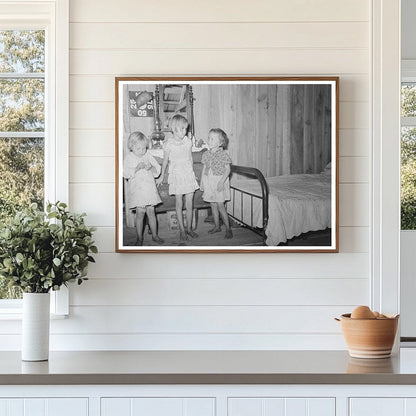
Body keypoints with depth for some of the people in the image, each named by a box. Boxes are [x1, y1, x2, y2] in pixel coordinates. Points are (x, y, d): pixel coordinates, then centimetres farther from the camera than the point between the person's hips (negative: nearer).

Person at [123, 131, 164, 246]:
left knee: (151, 211, 4)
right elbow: (125, 173, -10)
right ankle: (139, 238, 2)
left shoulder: (148, 156, 6)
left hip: (150, 188, 3)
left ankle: (154, 235, 15)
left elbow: (157, 171, 8)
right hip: (137, 189, -3)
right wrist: (137, 168, -22)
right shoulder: (129, 157, -1)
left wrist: (151, 167, -13)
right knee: (140, 212, -7)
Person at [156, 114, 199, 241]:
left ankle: (189, 228, 17)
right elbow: (165, 161, 5)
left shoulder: (188, 141, 2)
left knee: (189, 204, 4)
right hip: (176, 176, -3)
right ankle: (182, 230, 10)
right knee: (179, 204, 2)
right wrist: (162, 176, 13)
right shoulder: (169, 144, -7)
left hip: (189, 175, 3)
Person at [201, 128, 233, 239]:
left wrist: (221, 181, -20)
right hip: (209, 182, 6)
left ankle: (228, 228, -2)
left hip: (219, 182, -6)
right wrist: (202, 182, 10)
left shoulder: (223, 154, -11)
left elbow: (228, 169, -10)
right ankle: (217, 226, 22)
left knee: (220, 205, -8)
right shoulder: (206, 155, 6)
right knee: (213, 205, 10)